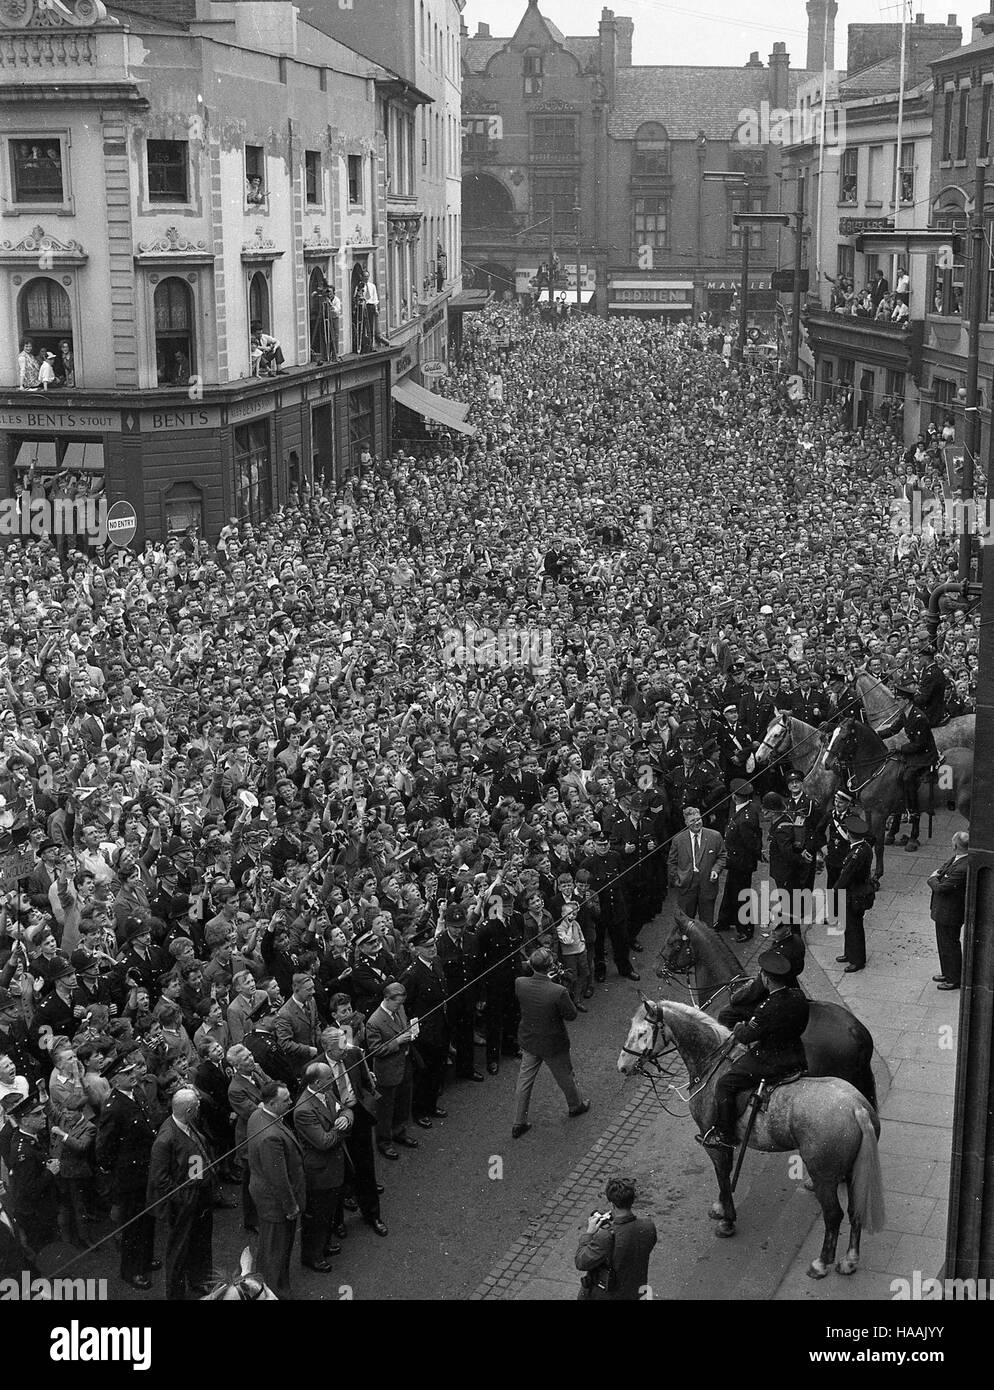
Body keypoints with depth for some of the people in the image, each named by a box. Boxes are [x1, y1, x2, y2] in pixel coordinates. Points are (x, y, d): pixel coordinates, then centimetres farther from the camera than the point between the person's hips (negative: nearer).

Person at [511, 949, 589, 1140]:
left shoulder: (520, 984, -20)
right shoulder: (558, 992, -33)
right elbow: (571, 1015, -19)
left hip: (528, 1041, 3)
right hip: (553, 1043, -3)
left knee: (524, 1080, 17)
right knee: (565, 1076, 24)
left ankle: (519, 1123, 26)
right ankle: (576, 1106, 49)